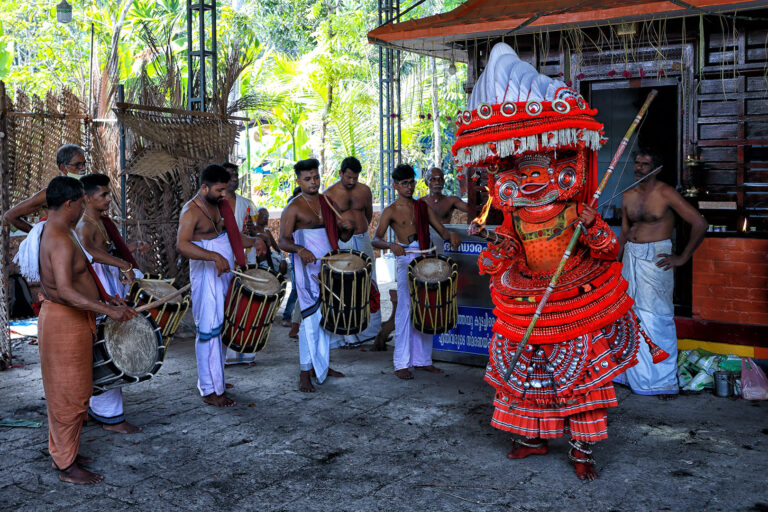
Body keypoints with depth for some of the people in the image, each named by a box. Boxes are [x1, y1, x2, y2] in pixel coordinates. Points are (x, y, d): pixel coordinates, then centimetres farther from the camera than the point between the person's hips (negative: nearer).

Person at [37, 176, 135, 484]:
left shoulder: (50, 233, 11)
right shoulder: (61, 240, -22)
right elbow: (66, 291, -32)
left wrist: (101, 298, 19)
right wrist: (109, 311, -32)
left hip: (62, 317, 11)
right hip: (65, 322, -11)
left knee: (63, 392, 19)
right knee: (70, 393, -1)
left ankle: (61, 453, 32)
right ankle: (67, 467, 9)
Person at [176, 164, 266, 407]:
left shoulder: (219, 206, 13)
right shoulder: (191, 211, -14)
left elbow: (232, 235, 20)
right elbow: (182, 244, -29)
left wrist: (253, 241, 0)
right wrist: (214, 256, -39)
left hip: (224, 274, 9)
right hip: (206, 277, -8)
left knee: (220, 327, 14)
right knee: (209, 329, -5)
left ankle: (216, 379, 27)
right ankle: (210, 391, 1)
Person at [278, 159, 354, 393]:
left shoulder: (327, 202, 12)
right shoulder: (293, 208, -6)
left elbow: (342, 237, 15)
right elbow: (282, 241, -12)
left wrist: (348, 228, -7)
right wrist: (299, 249, -32)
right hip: (308, 270, -6)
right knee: (312, 319, -9)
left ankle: (322, 365, 26)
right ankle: (304, 374, -3)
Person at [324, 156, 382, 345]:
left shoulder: (364, 190, 6)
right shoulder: (329, 194, -6)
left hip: (363, 241, 4)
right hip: (341, 245, -4)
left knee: (370, 285, 8)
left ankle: (373, 329, 18)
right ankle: (349, 335, 2)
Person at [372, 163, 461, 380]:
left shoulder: (422, 206, 14)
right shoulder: (391, 211, 0)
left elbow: (441, 231, 10)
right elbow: (375, 239, -12)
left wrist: (450, 235, -13)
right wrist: (391, 245, -32)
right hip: (407, 258, -5)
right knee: (406, 309, -6)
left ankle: (422, 359, 18)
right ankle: (401, 364, 1)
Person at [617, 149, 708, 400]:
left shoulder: (666, 194, -9)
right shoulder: (628, 196, 9)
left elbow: (700, 224, -12)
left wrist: (682, 258, -11)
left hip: (656, 258, -6)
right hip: (631, 258, 6)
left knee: (657, 318, -4)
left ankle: (664, 381, 7)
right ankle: (636, 374, 24)